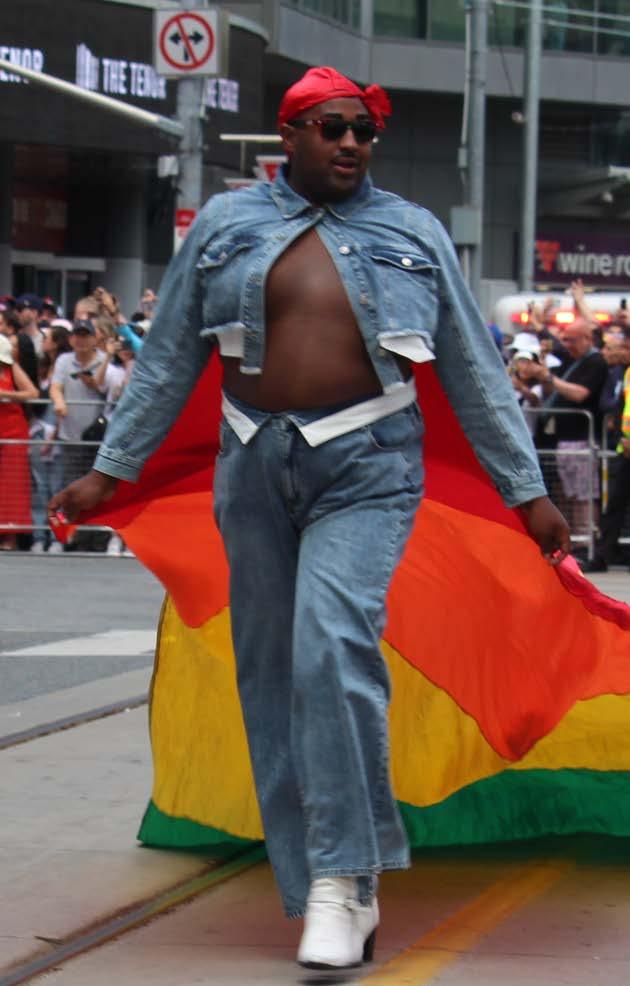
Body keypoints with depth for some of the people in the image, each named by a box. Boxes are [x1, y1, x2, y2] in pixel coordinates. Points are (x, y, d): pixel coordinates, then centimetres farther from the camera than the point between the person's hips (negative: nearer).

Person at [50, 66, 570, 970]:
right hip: (256, 464, 3)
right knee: (271, 676, 3)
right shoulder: (223, 227, 8)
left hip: (366, 465, -3)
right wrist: (110, 470, 11)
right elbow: (168, 362, 13)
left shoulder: (412, 234, 7)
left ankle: (341, 878, -15)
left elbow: (474, 373, 10)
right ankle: (332, 898, 12)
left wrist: (528, 490, 8)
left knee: (333, 643, -22)